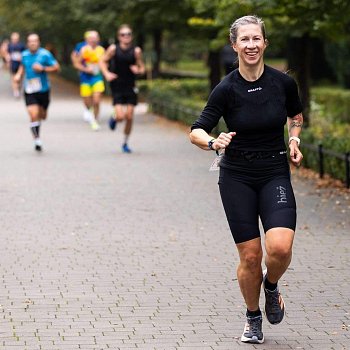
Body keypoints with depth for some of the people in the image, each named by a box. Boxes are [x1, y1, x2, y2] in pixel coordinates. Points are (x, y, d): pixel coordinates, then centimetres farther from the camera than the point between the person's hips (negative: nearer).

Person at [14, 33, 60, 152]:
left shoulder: (45, 54, -9)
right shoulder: (24, 55, 1)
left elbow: (56, 67, -8)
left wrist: (43, 68, -20)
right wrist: (19, 75, 4)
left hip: (43, 89, 0)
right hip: (29, 91, 0)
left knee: (42, 116, 14)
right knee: (33, 116, -14)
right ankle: (37, 139, -3)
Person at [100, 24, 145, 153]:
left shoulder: (136, 51, -3)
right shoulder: (113, 49, -6)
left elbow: (142, 67, 5)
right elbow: (103, 61, 6)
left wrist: (138, 70, -17)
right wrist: (106, 74, -10)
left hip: (130, 87, 1)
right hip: (117, 87, -1)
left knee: (129, 117, 1)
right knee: (120, 116, -13)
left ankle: (125, 143, 20)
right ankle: (114, 119, 26)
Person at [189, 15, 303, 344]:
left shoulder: (283, 82, -5)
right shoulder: (226, 89, -11)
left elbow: (295, 114, 16)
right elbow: (196, 132, -11)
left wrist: (294, 139, -1)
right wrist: (215, 142, -31)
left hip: (275, 174, 1)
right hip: (237, 178, -1)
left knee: (280, 247, -20)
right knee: (250, 256, -2)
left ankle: (271, 286, 14)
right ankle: (253, 317, 24)